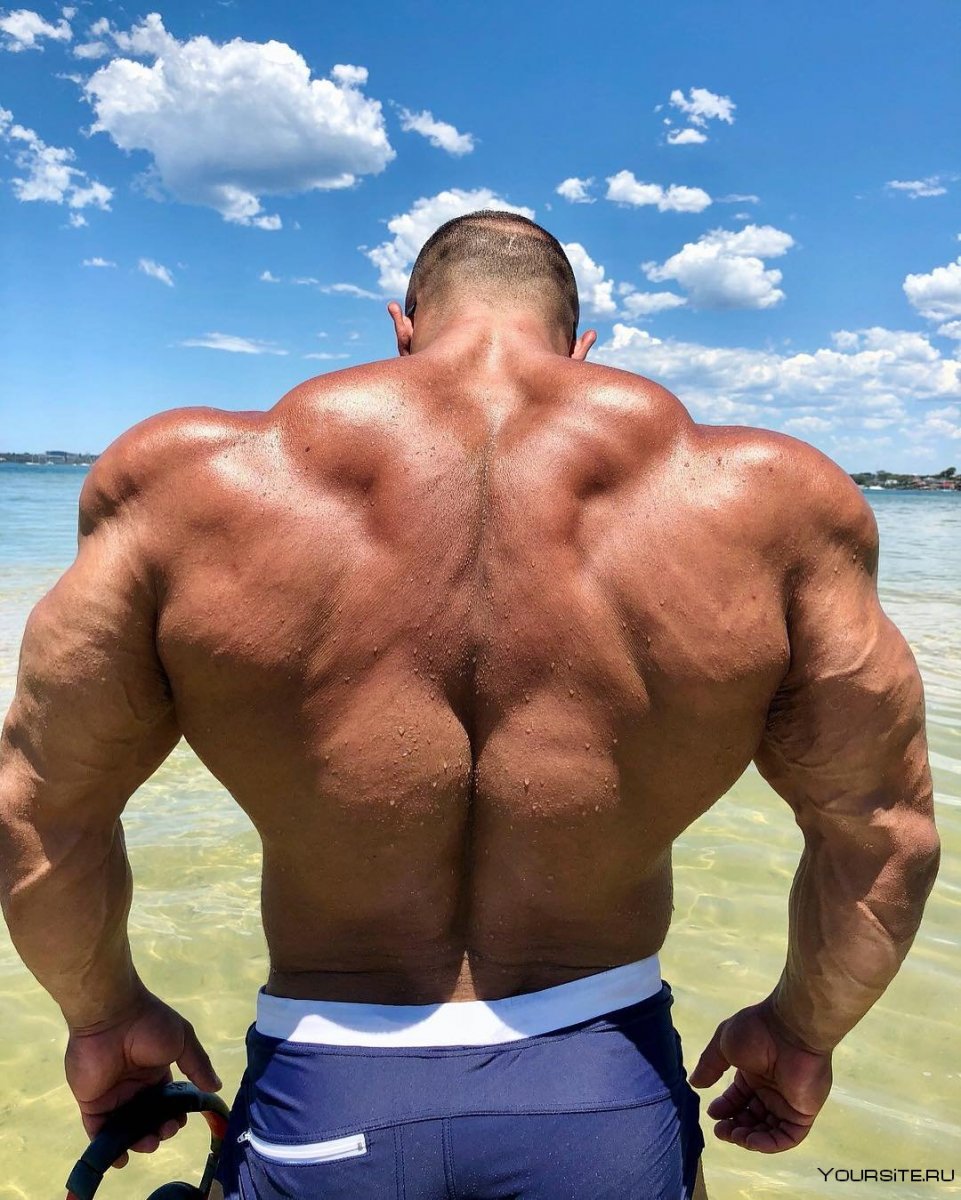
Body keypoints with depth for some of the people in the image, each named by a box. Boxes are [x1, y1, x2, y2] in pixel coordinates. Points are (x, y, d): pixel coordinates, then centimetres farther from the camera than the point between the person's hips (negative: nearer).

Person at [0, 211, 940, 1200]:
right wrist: (802, 1026, 14)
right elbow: (882, 830, -2)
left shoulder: (188, 479, -11)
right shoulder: (768, 499, -10)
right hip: (605, 1099, 1)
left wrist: (104, 1010, 14)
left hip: (321, 1104, 1)